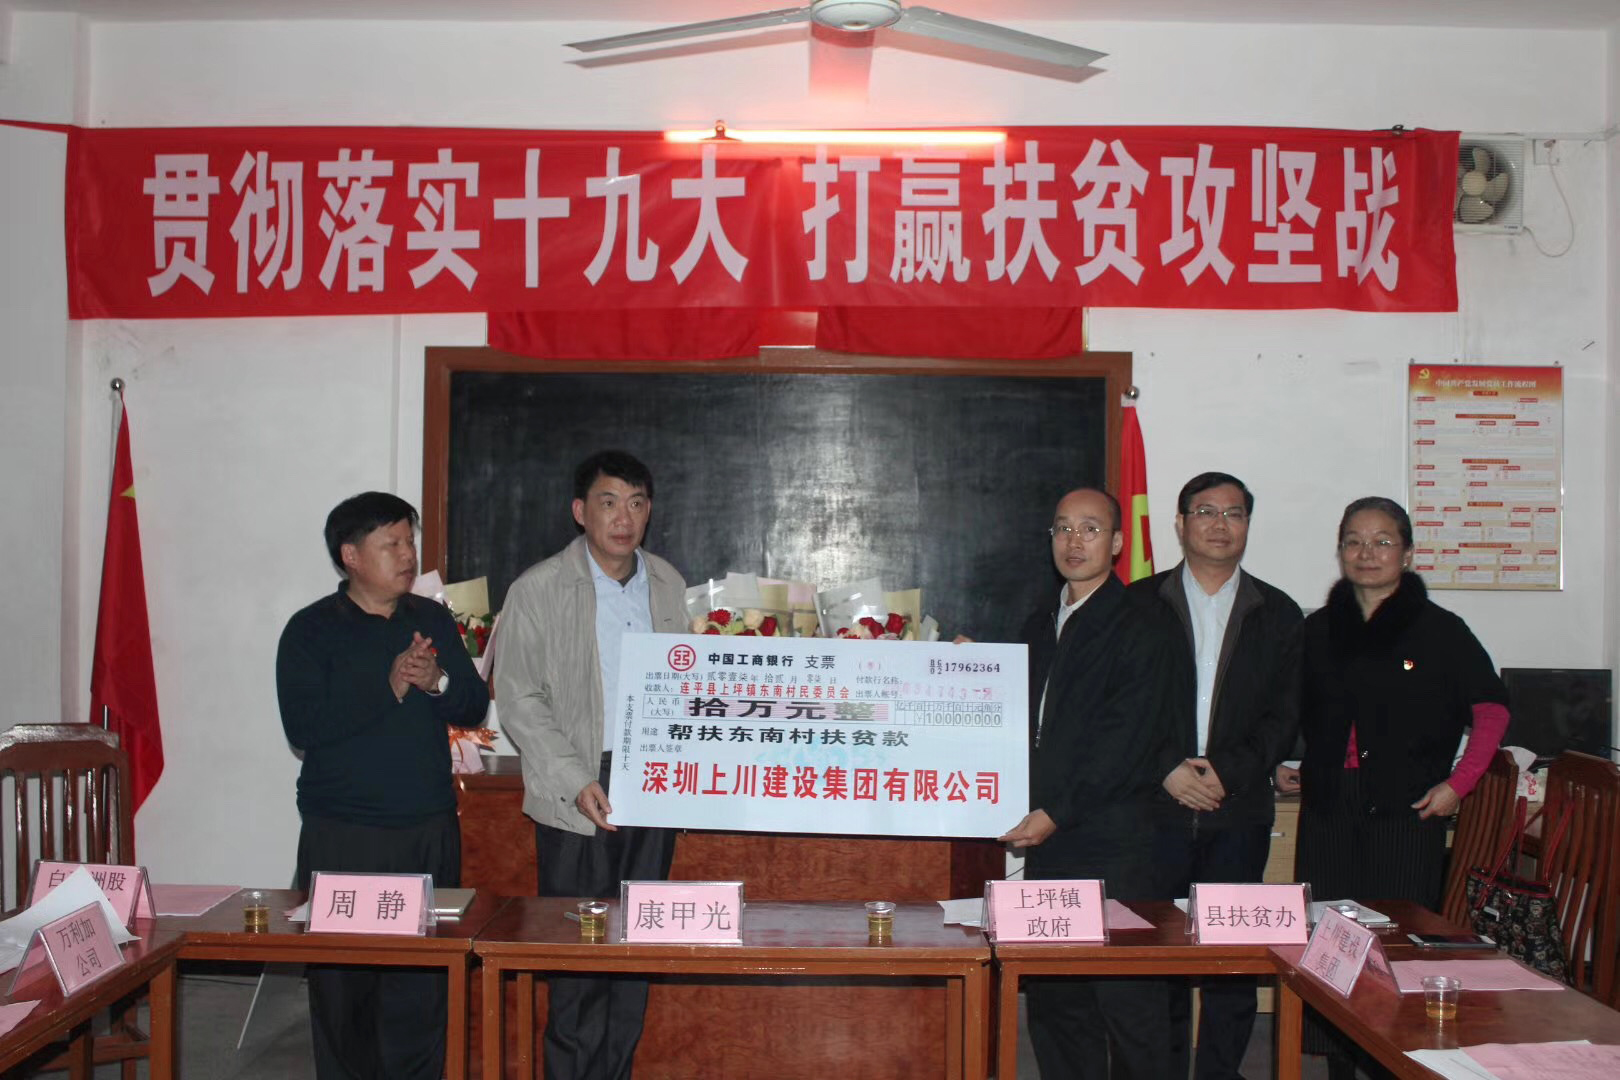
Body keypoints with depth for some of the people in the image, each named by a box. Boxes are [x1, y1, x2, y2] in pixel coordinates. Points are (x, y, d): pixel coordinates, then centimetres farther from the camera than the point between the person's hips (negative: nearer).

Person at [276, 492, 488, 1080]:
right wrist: (389, 687, -17)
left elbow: (475, 707, 9)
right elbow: (302, 726, -13)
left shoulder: (433, 620, 11)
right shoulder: (311, 630, -2)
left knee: (424, 982, 4)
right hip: (342, 836, -3)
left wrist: (438, 681, -12)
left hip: (431, 831, 3)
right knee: (342, 982, 3)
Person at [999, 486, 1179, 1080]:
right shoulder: (1039, 626, 18)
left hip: (1111, 848, -7)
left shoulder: (1140, 627, -5)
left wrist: (1057, 813, -16)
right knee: (1053, 999, 9)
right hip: (1047, 839, 7)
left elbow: (1125, 741, -12)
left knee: (1127, 1003, -2)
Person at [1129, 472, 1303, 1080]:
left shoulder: (1278, 615, 10)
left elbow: (1283, 718, 5)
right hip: (1155, 809, -1)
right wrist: (1167, 770, -10)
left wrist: (1229, 771, -9)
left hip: (1240, 813, 1)